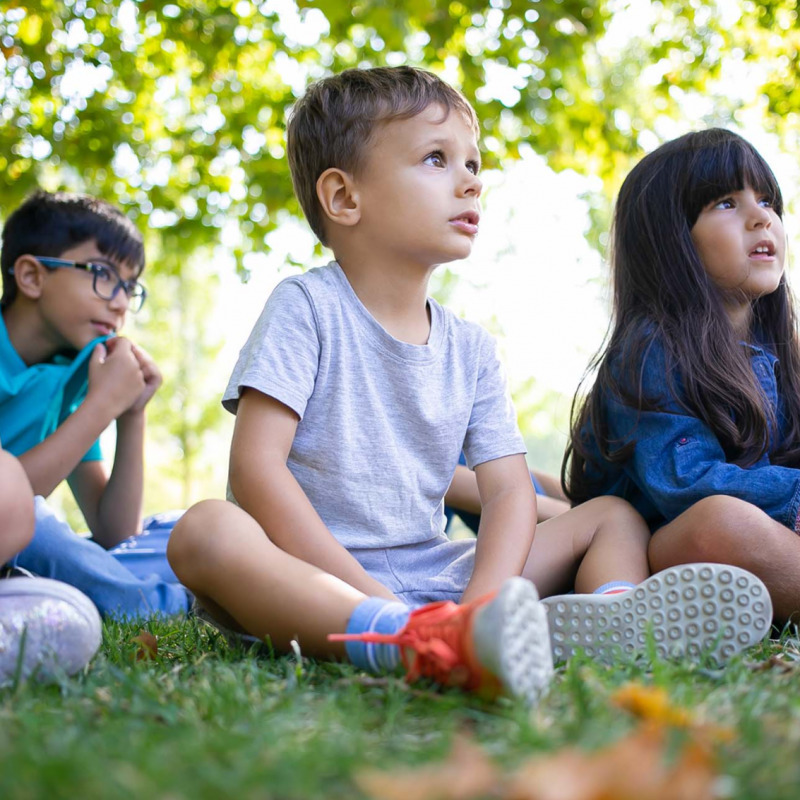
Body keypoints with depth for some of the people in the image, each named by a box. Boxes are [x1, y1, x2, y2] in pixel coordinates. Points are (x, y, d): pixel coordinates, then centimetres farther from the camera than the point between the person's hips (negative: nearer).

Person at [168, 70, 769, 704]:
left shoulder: (470, 348, 9)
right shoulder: (306, 308, -6)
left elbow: (510, 490, 1)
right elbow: (255, 467, -16)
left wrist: (479, 601, -21)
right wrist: (371, 596, -24)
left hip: (434, 580, 5)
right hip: (319, 585, -5)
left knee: (615, 515, 2)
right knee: (207, 529, -34)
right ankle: (415, 641, -52)